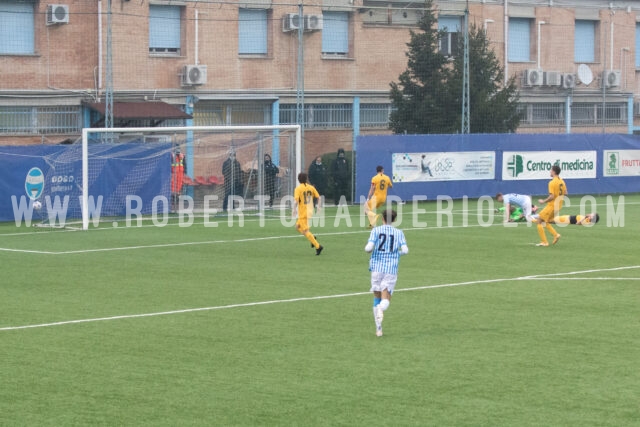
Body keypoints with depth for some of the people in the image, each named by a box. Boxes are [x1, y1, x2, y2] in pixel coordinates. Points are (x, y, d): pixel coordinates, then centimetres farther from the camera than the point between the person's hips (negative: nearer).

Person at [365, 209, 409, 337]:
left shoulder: (376, 230, 1)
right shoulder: (399, 233, 5)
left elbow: (369, 248, -11)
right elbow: (405, 250, -5)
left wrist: (368, 250, 12)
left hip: (377, 268, 0)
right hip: (391, 269, 0)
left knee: (377, 297, 14)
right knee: (386, 300, -2)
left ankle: (378, 328, 11)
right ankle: (381, 309, -39)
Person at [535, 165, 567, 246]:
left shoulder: (552, 182, -19)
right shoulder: (562, 181, 7)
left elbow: (552, 196, -23)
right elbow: (565, 193, 13)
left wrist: (543, 201, -11)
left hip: (552, 205, -9)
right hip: (558, 206, 9)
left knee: (539, 221, 2)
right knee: (546, 222, 21)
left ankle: (544, 242, 0)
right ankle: (556, 234, 2)